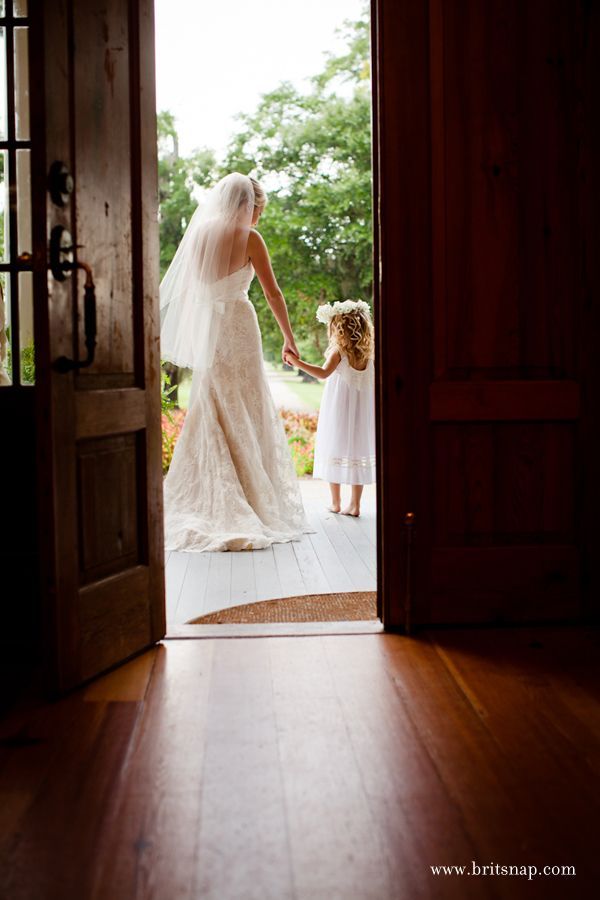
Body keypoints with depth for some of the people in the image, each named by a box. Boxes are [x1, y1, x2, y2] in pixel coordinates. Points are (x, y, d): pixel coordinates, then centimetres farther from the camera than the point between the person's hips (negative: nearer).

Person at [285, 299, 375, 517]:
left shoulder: (338, 351, -11)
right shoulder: (368, 355, 4)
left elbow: (324, 372, -28)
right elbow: (373, 388, 8)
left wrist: (298, 362, -29)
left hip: (337, 414, -4)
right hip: (360, 415, 4)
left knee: (335, 453, 7)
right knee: (358, 455, 6)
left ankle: (336, 503, 12)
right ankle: (354, 505, 7)